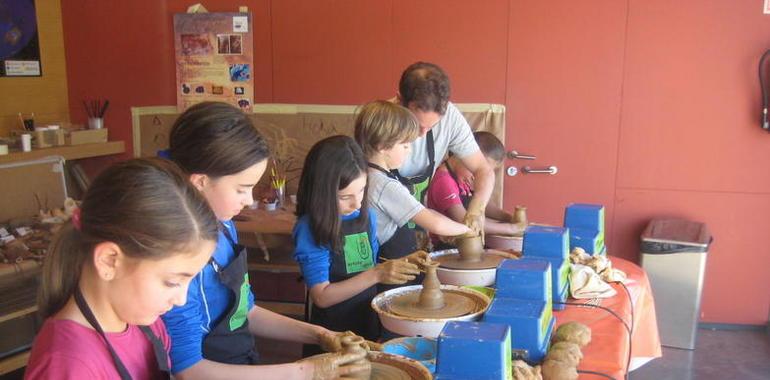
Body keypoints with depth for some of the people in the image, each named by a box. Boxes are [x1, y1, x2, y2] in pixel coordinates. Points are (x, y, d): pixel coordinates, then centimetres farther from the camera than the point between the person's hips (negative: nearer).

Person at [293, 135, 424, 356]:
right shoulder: (309, 229, -13)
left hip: (369, 325, 5)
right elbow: (322, 297, -14)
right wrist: (377, 274, -21)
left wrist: (401, 264, -4)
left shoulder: (366, 216, 4)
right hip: (332, 333, -5)